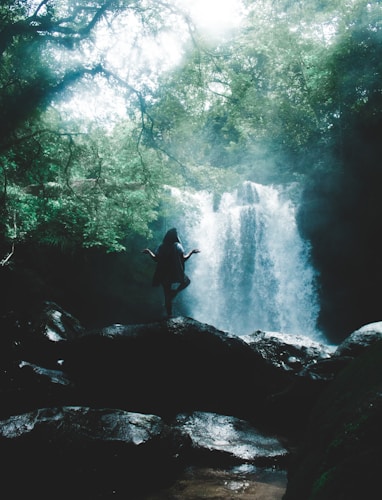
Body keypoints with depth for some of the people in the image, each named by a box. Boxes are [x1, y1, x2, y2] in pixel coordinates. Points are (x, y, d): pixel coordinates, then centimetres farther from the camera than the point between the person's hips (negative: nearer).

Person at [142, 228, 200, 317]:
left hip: (164, 274, 3)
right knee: (186, 281, 24)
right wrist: (192, 252, 1)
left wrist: (149, 252, 13)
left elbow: (156, 258, -1)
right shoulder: (177, 246, -7)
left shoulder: (162, 247, 1)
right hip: (176, 273, -3)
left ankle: (169, 314, 12)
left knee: (167, 294, 12)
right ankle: (174, 292, 0)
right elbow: (184, 258, -12)